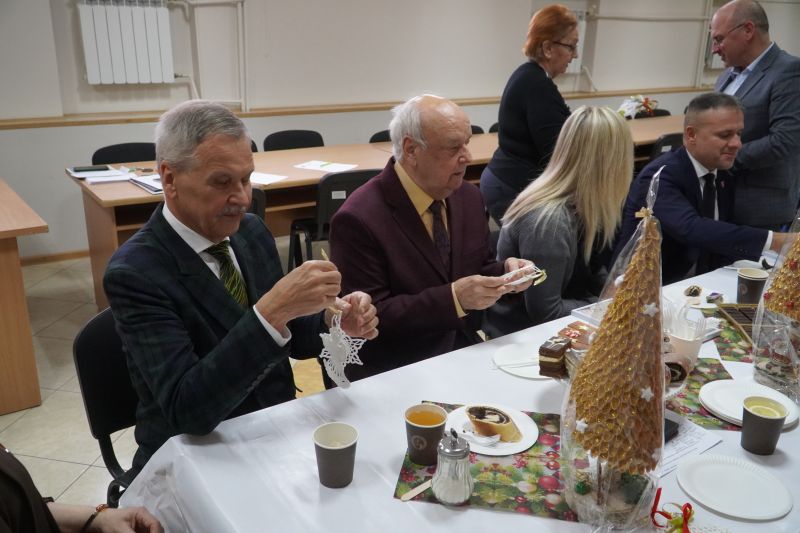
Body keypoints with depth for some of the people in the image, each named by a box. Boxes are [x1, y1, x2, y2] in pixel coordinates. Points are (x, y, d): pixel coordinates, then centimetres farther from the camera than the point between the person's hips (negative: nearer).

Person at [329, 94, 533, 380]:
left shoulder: (468, 196, 4)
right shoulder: (358, 220, -17)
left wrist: (504, 270, -8)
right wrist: (453, 297, -25)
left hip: (466, 352, 7)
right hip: (394, 372, -7)